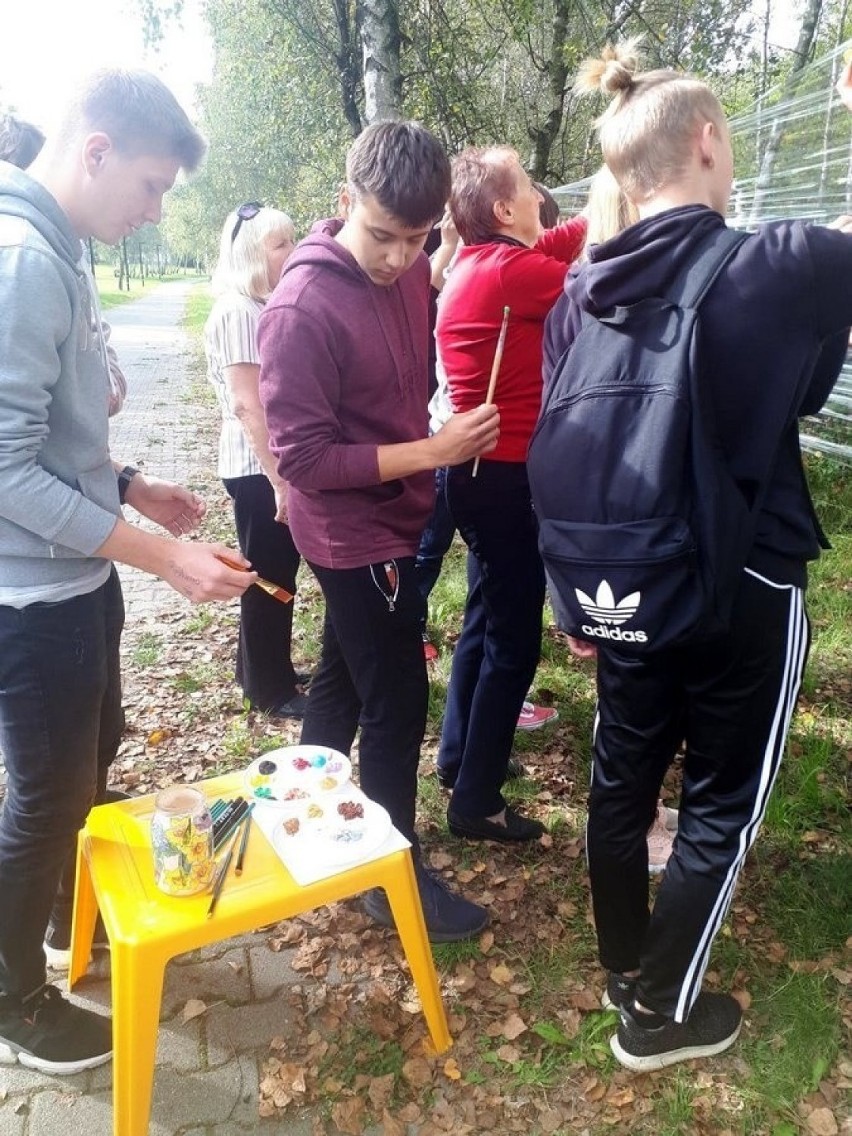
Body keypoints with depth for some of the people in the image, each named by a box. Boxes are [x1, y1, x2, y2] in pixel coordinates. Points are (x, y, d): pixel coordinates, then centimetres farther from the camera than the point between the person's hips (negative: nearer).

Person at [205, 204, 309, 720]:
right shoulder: (238, 313, -15)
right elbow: (247, 406, -22)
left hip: (281, 461, 9)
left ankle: (266, 670, 32)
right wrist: (279, 478, -23)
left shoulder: (271, 308, 13)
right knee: (270, 577, 2)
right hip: (259, 469, -9)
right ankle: (272, 689, 17)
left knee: (277, 573, 17)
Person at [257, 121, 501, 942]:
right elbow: (302, 455, -23)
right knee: (397, 705, 2)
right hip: (355, 533, -8)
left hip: (388, 519, 8)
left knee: (344, 681, 21)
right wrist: (431, 453, -25)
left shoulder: (409, 270, 1)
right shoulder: (302, 308, -23)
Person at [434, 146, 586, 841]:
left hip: (482, 470, 10)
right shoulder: (508, 269, -18)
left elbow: (573, 238, 13)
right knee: (512, 638, 0)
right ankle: (477, 800, 11)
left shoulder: (479, 265, 10)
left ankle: (460, 756, 36)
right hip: (507, 476, -10)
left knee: (487, 618, 21)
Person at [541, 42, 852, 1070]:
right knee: (721, 808, 13)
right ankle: (661, 1013, 29)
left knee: (621, 778, 19)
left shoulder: (578, 296, 0)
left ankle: (623, 967, 40)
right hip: (746, 593, -5)